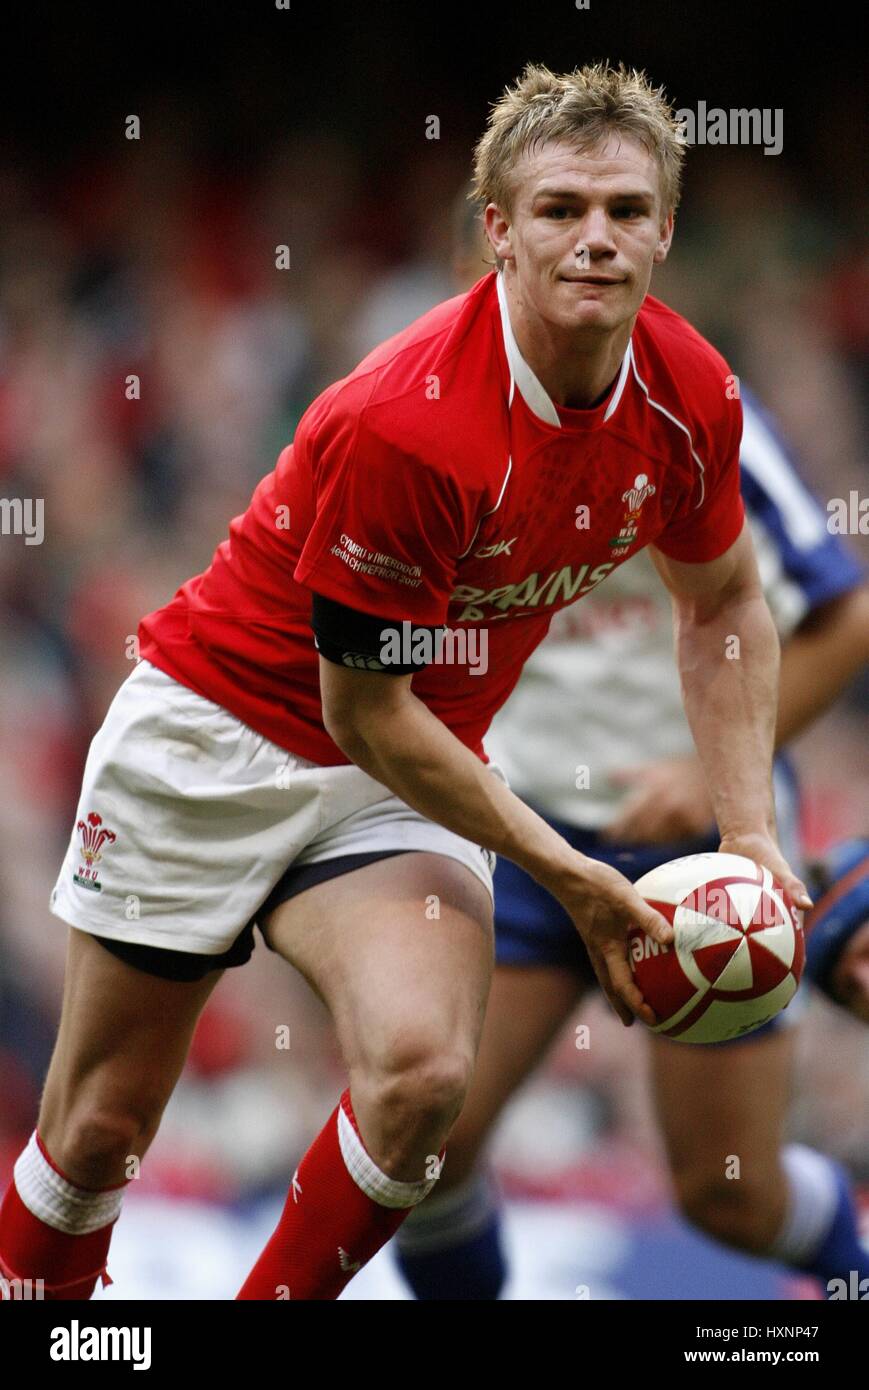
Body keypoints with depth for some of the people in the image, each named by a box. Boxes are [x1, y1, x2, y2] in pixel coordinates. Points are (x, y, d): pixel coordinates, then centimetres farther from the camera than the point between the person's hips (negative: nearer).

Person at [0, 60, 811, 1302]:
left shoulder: (690, 395, -10)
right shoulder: (408, 421, -29)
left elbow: (724, 606, 10)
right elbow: (365, 711, -21)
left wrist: (749, 835, -1)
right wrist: (564, 874, -18)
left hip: (412, 774, 4)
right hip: (217, 730, -4)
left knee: (424, 1073, -24)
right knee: (102, 1124, 2)